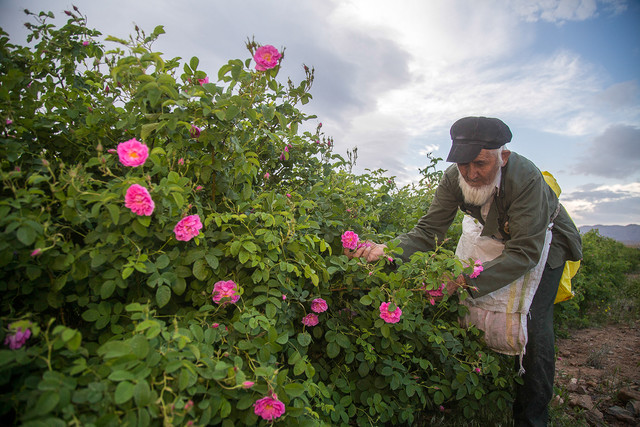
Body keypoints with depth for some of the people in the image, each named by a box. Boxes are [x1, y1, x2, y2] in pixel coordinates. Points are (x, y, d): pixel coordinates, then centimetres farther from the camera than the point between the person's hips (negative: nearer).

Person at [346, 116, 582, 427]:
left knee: (533, 323, -14)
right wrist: (387, 249, -43)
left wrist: (464, 281, -49)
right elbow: (430, 230, -24)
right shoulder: (454, 178, -25)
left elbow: (526, 252, -40)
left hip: (545, 242, -3)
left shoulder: (526, 177, -38)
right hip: (499, 239, 4)